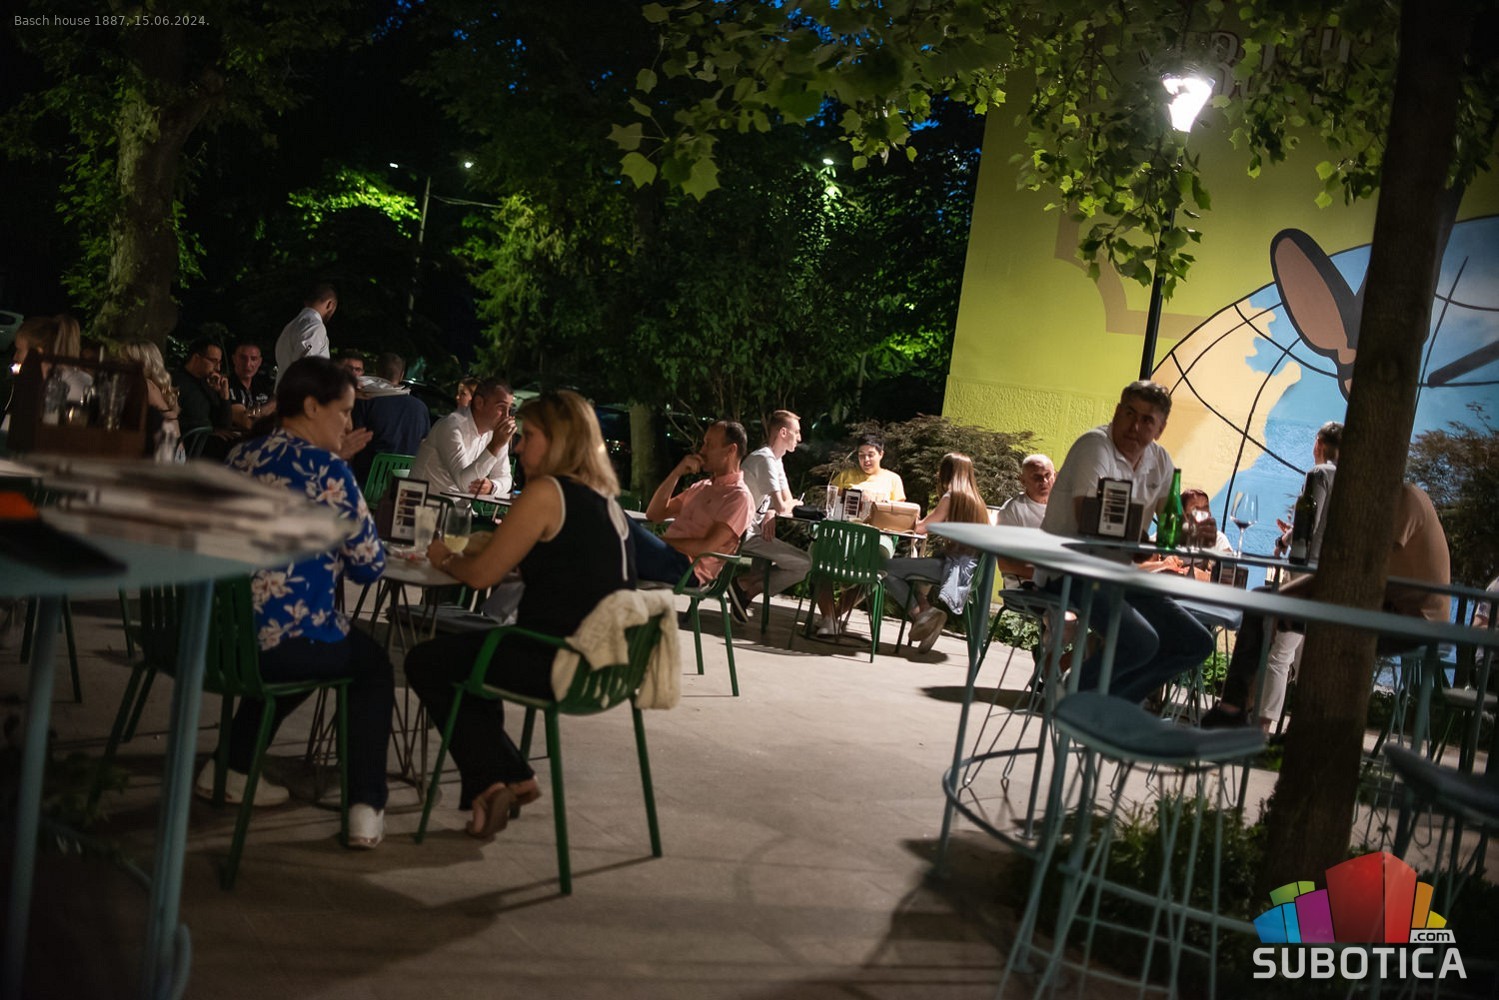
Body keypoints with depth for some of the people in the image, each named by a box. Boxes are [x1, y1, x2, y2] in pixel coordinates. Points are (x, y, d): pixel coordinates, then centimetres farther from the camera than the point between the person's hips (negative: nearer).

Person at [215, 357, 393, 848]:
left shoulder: (240, 456, 9)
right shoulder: (328, 470, -11)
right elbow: (370, 565, -7)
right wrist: (342, 552, 14)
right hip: (290, 637, -7)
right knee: (374, 664, 20)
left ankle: (229, 766, 35)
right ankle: (365, 809, 11)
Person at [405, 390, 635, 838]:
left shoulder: (546, 493, -15)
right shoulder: (603, 497, 11)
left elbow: (482, 574, -11)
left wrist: (444, 558, 10)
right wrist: (473, 545, 17)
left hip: (560, 665, -9)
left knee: (424, 663, 13)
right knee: (465, 650, 30)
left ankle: (494, 781, 12)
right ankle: (510, 779, 25)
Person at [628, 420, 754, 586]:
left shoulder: (739, 496, -2)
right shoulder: (701, 487, 25)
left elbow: (707, 547, -12)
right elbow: (654, 513, 19)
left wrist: (662, 540, -9)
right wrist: (677, 473, 8)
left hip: (685, 568, -8)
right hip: (667, 555, 8)